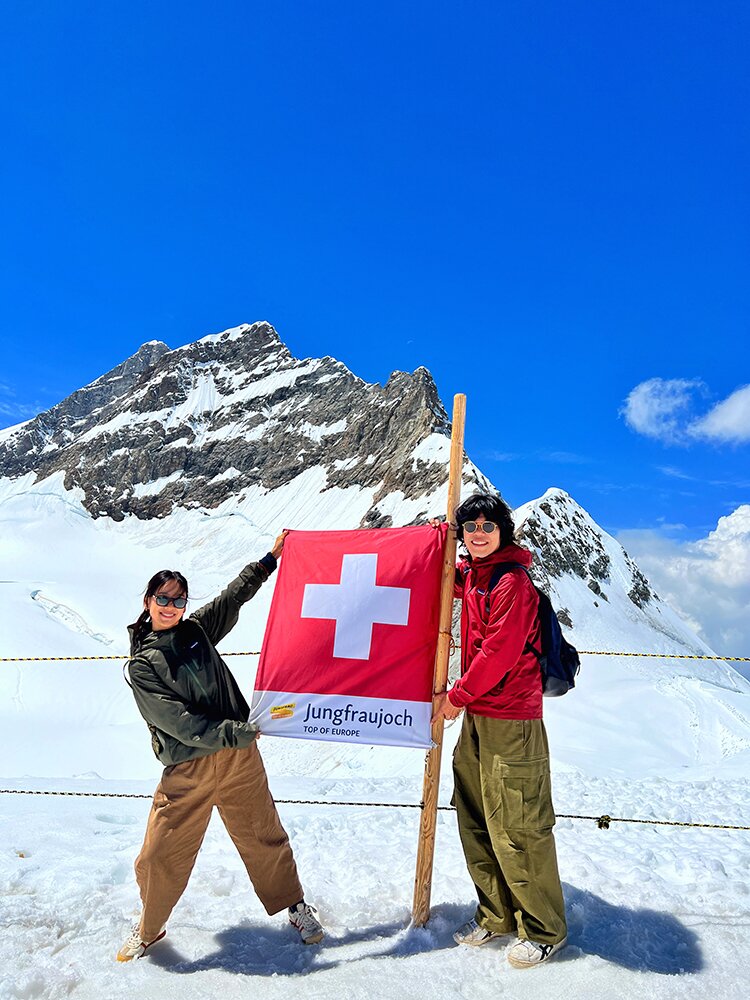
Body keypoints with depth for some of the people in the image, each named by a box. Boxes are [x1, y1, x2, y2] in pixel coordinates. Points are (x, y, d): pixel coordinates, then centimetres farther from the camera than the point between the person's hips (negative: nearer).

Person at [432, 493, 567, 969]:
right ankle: (497, 915, 35)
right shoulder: (472, 574, 11)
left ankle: (545, 931, 23)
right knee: (476, 823, 17)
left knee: (516, 830, 2)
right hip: (476, 716, 9)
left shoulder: (512, 581, -15)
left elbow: (500, 651, -19)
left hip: (511, 720, -9)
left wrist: (457, 696, -11)